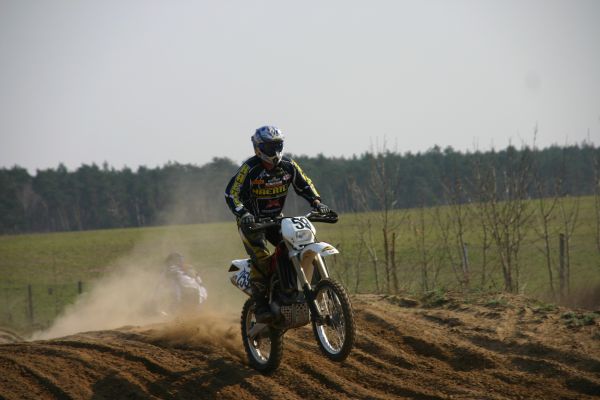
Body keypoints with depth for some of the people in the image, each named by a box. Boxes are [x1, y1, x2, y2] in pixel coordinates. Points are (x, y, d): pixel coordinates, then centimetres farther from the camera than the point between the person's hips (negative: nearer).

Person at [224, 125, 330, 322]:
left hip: (275, 218, 6)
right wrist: (243, 213, -37)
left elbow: (305, 184, 9)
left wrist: (317, 203, -8)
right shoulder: (250, 168, -19)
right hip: (252, 221, -6)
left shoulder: (288, 166, -3)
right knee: (261, 258, -25)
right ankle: (260, 306, -23)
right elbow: (231, 193, -21)